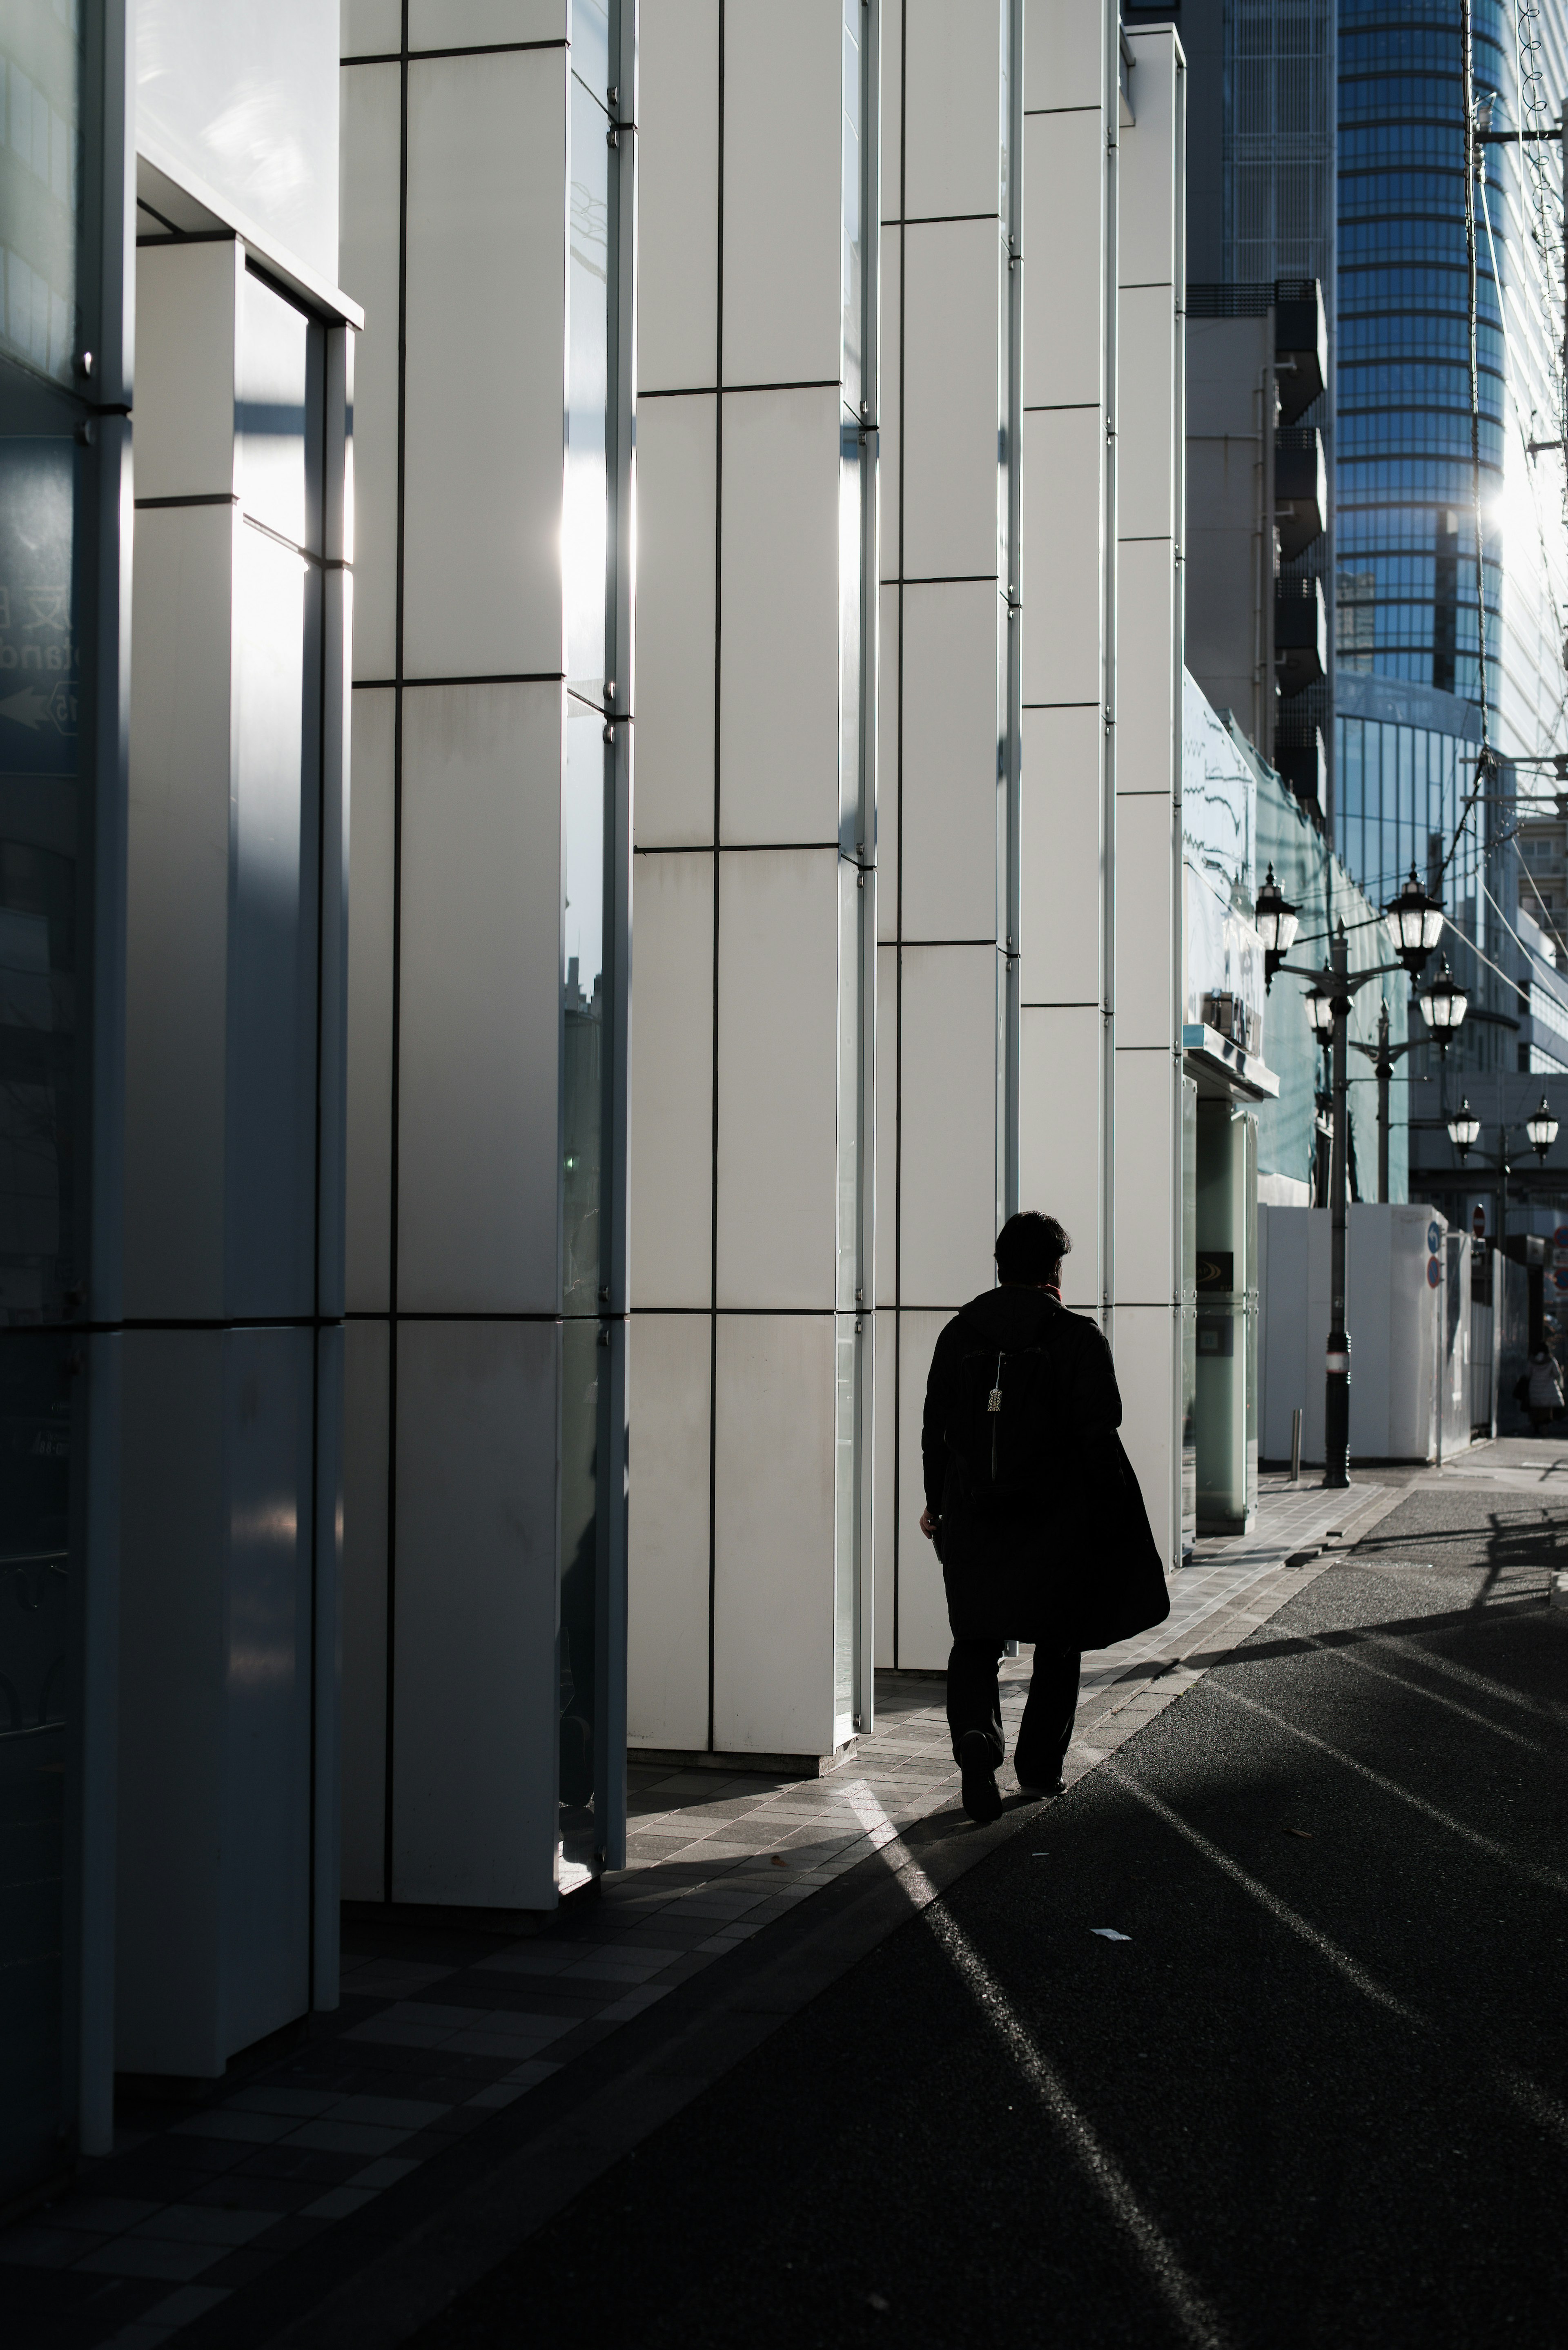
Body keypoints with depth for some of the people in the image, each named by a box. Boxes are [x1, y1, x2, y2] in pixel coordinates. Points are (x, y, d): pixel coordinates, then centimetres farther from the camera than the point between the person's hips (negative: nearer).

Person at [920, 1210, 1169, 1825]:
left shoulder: (957, 1334, 2)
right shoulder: (1078, 1338, -8)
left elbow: (936, 1428, 7)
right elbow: (1099, 1436, -10)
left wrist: (936, 1502, 19)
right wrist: (1110, 1519, 0)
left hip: (973, 1519, 2)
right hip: (1058, 1519, -2)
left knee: (975, 1640, 9)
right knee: (1057, 1643, 16)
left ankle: (976, 1738, -17)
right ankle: (1039, 1764, 20)